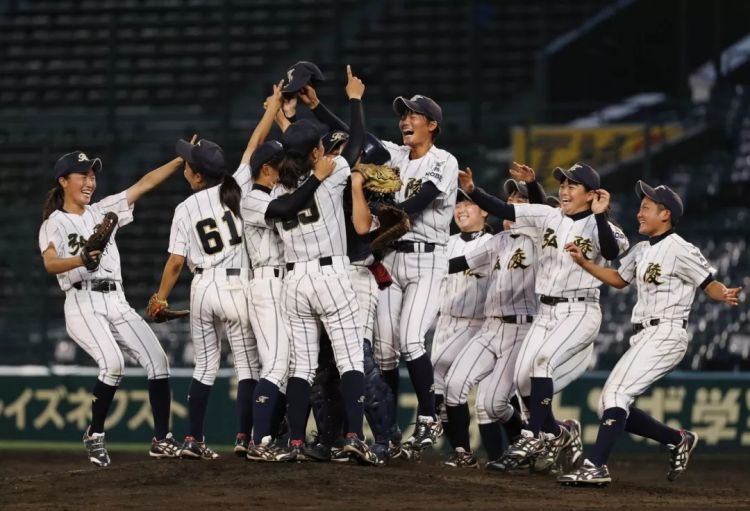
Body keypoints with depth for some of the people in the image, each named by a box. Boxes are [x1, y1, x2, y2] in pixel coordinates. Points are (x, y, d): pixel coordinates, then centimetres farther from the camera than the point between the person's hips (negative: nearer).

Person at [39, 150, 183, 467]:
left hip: (117, 303, 6)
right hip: (83, 304, -6)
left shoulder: (104, 211, 18)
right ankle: (94, 435, -11)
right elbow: (50, 263, -17)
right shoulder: (54, 223, 2)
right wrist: (81, 260, -37)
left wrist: (182, 159, 9)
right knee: (113, 363, -28)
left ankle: (161, 440, 2)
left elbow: (145, 184, 16)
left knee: (157, 360, -7)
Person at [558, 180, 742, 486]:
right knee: (611, 408, 7)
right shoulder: (642, 251, 16)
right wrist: (583, 262, 20)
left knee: (615, 394, -20)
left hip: (666, 335, -10)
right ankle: (678, 440, 18)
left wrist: (726, 296, -33)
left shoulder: (680, 250, -10)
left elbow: (710, 284, -11)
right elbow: (618, 279, 30)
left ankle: (596, 466, -22)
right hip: (643, 339, 10)